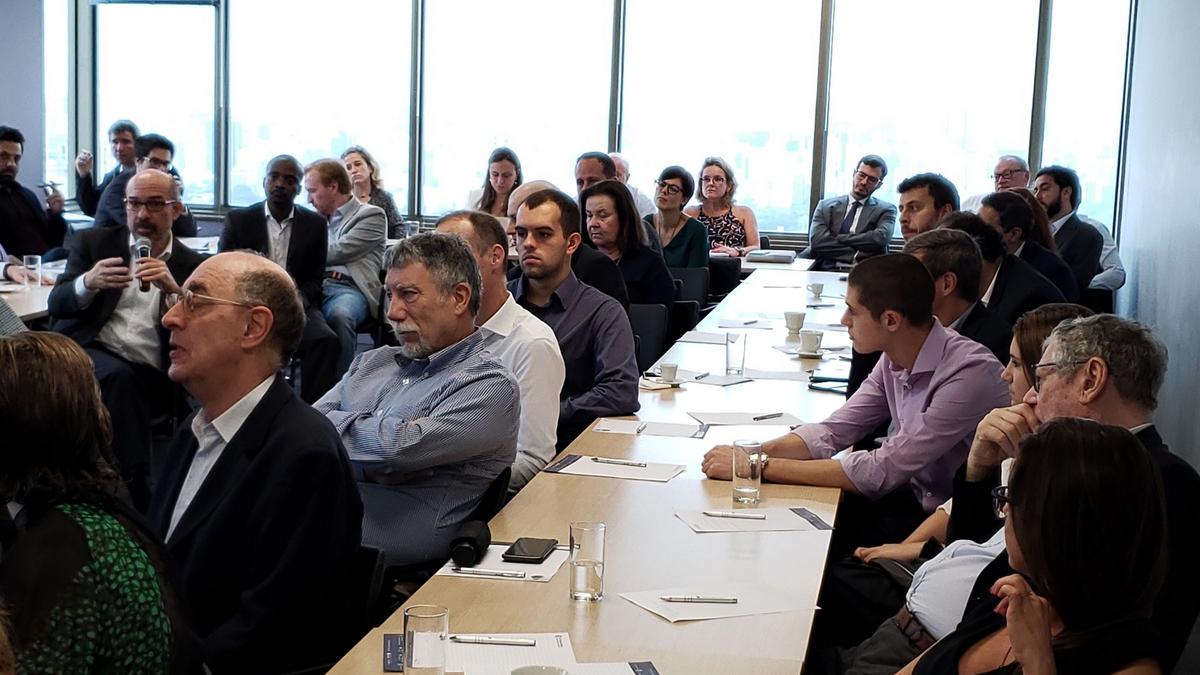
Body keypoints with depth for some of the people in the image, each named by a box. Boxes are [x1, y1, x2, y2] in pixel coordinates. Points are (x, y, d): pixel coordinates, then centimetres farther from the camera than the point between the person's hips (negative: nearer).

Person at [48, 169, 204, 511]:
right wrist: (88, 282, -19)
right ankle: (134, 491, -32)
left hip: (152, 373, 0)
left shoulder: (192, 266, 12)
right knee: (118, 377, -34)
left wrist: (174, 289, -17)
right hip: (90, 353, 0)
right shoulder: (93, 242, 13)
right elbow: (57, 303, 4)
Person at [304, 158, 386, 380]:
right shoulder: (319, 218, 28)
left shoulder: (372, 215, 7)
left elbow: (339, 251, -4)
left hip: (348, 286, -4)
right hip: (315, 284, 4)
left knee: (340, 315, -39)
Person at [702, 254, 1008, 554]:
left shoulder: (970, 372, -27)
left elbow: (880, 471, -27)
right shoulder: (895, 358, -2)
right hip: (913, 495, 7)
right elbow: (833, 432, 3)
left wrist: (762, 466, -25)